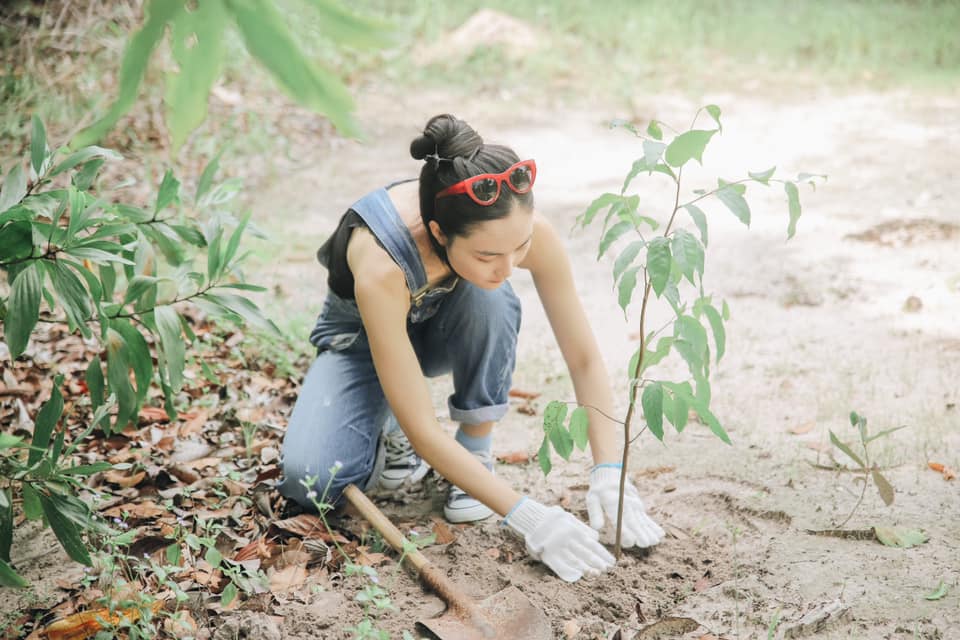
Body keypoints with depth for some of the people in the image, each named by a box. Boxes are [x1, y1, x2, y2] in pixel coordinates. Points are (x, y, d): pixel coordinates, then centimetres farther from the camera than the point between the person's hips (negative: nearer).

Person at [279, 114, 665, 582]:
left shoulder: (526, 231, -33)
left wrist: (609, 473, -31)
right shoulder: (381, 266, -43)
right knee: (308, 480, -28)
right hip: (363, 339, -3)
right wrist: (526, 516, -42)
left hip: (447, 330, 3)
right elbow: (422, 431, -39)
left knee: (490, 301, -35)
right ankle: (389, 433, 6)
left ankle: (477, 451, -11)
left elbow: (584, 358, -21)